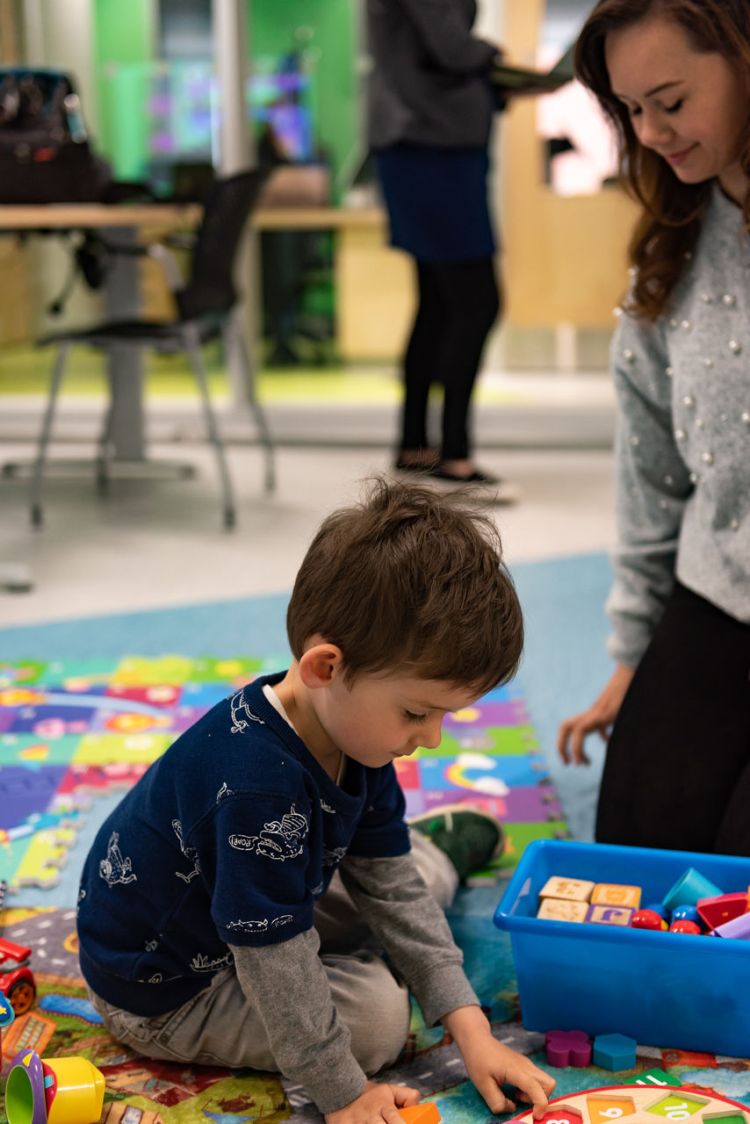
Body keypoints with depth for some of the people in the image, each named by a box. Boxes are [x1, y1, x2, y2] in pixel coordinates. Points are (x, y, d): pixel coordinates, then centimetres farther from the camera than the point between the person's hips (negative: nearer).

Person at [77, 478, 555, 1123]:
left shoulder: (351, 734, -10)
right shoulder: (261, 786, -40)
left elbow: (389, 885, -4)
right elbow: (277, 959, -31)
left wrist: (469, 1027, -7)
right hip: (161, 996, -8)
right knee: (379, 1014, -15)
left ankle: (438, 849, 38)